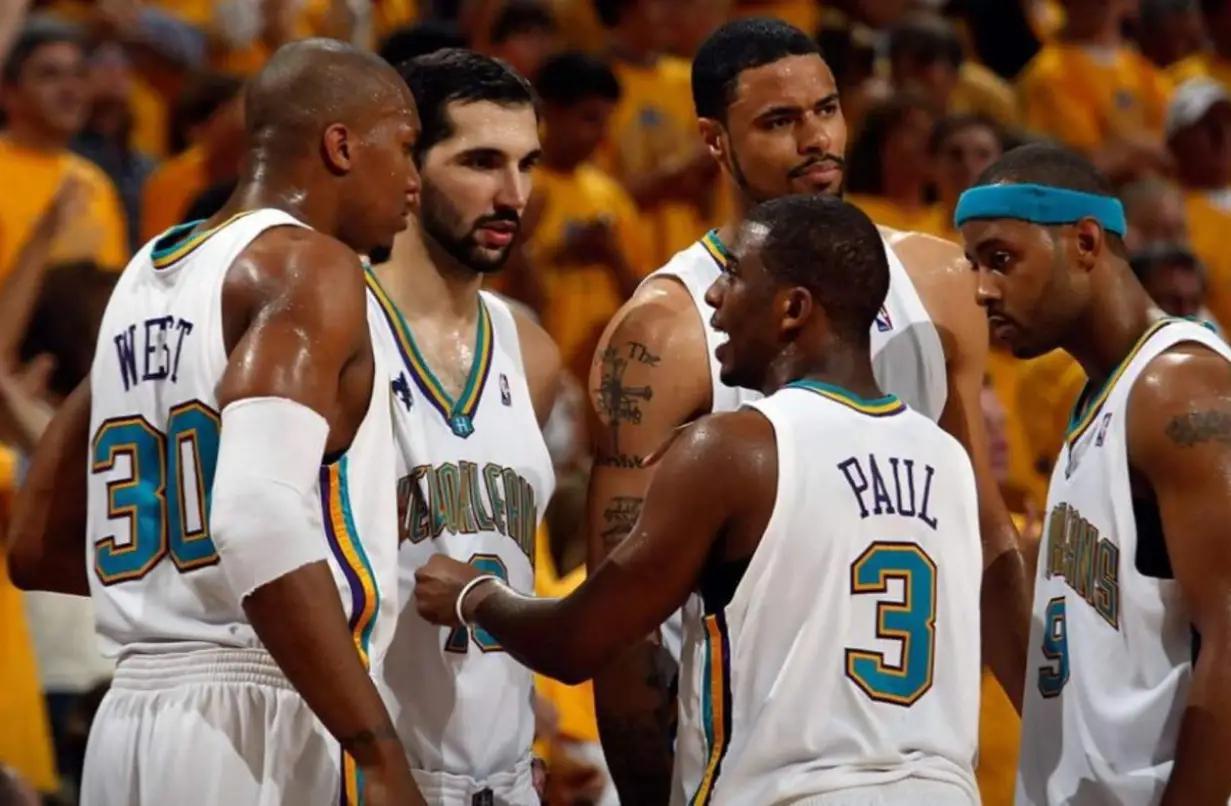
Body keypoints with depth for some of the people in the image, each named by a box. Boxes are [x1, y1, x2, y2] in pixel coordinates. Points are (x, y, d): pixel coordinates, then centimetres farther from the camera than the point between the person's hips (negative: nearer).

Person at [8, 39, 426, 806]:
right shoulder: (306, 265, -7)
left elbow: (38, 546, 24)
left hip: (134, 722, 8)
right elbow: (261, 519, -24)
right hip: (260, 729, -8)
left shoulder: (147, 279, 18)